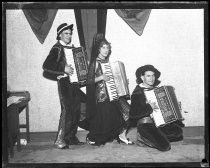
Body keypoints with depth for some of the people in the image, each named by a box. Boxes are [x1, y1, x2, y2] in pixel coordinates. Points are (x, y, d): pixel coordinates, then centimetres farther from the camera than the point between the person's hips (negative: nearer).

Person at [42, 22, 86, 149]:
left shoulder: (72, 48, 17)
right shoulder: (57, 49, -5)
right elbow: (46, 65, -16)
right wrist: (63, 69, -21)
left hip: (75, 82, 7)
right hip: (64, 82, -7)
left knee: (76, 110, 7)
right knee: (67, 110, -14)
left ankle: (72, 137, 18)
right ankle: (60, 139, -9)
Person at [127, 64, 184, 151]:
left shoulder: (155, 89, 11)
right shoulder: (138, 92, -13)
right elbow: (133, 114, -21)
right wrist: (149, 107, -25)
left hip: (158, 122, 8)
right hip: (146, 124, -8)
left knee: (178, 131, -3)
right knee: (165, 146, -21)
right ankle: (143, 139, 2)